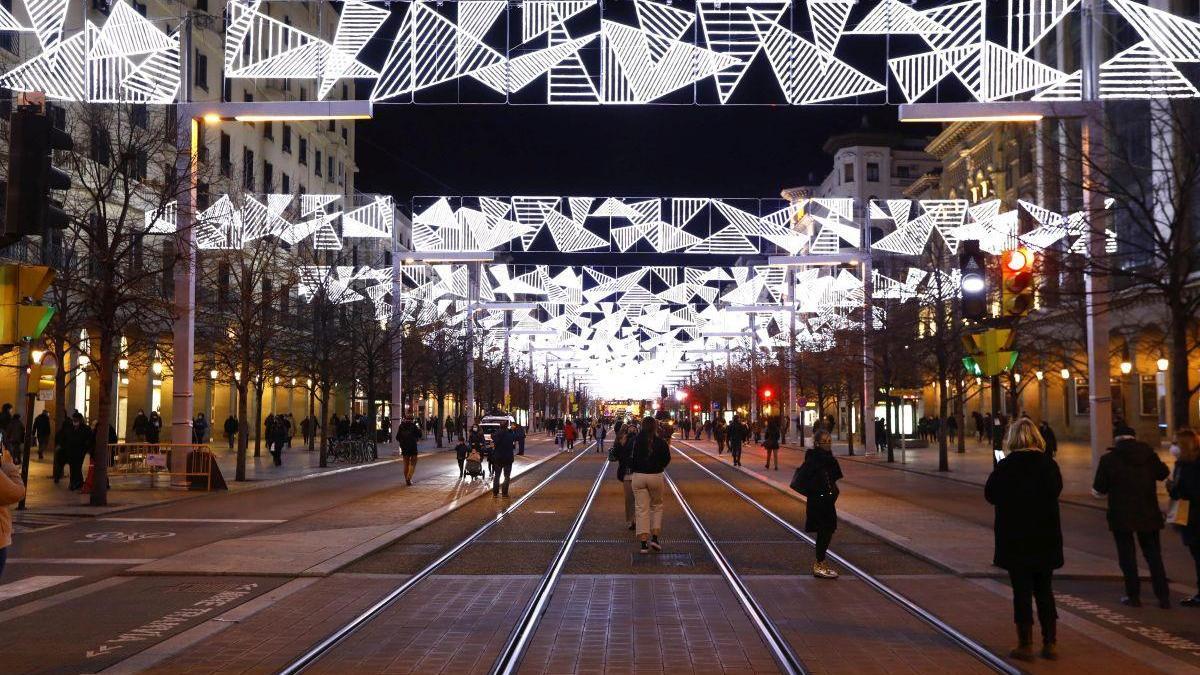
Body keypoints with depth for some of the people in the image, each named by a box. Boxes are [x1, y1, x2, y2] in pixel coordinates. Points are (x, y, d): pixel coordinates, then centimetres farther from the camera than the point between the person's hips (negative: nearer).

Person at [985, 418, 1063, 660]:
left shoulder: (1005, 466, -14)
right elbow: (1056, 490, 11)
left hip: (1015, 539, -3)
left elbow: (990, 495, -5)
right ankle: (1050, 643, 17)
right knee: (1045, 590, 14)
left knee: (1021, 590, 4)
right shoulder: (1049, 464, -3)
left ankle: (1026, 645, 8)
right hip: (1046, 537, 3)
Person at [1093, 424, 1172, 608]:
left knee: (1127, 555, 7)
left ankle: (1133, 596, 9)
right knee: (1153, 555, 12)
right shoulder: (1149, 454, -1)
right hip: (1149, 514, 3)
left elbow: (1099, 489, -8)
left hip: (1121, 515, -3)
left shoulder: (1109, 458, -10)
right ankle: (1163, 596, 12)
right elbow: (1164, 473, 17)